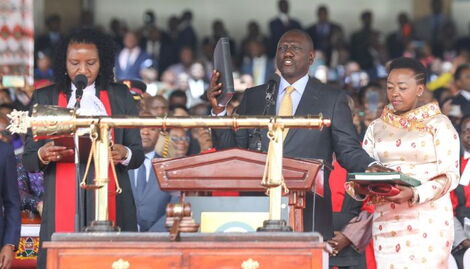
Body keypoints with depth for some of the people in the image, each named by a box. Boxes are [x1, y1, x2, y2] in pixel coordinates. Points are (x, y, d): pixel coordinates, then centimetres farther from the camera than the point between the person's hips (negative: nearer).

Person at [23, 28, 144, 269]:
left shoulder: (120, 96, 12)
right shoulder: (44, 98, 10)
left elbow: (138, 154, 10)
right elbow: (28, 161, 7)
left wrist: (124, 154, -13)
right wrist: (43, 156, -16)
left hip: (111, 206, 1)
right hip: (62, 209, 0)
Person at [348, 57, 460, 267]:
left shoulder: (438, 124, 4)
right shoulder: (377, 128, 17)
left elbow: (450, 175, -5)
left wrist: (415, 194, -21)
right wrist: (358, 187, -12)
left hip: (428, 219, -4)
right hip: (386, 220, 4)